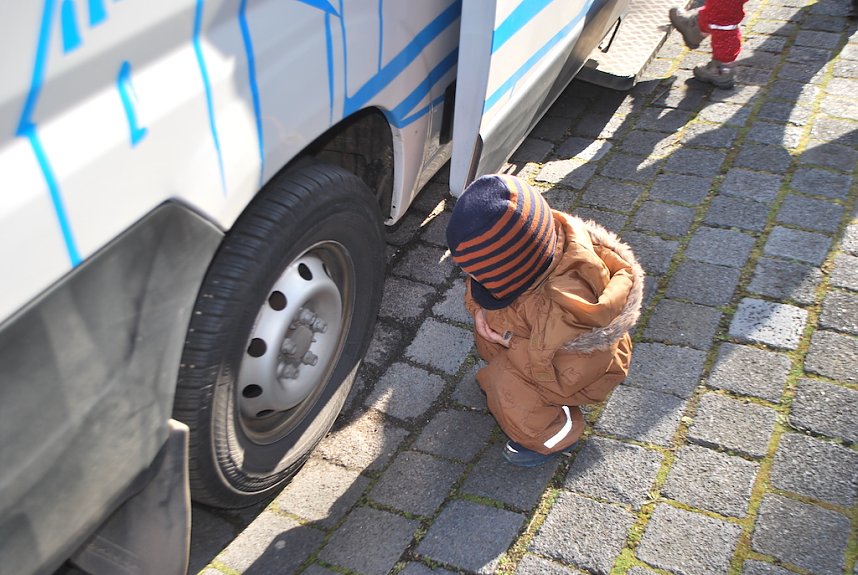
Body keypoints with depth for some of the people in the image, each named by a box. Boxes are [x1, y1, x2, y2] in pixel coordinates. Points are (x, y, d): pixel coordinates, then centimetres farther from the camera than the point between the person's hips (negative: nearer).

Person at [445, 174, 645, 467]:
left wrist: (511, 342, -28)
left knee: (507, 387, -23)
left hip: (587, 367, -7)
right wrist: (481, 310, -21)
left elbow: (562, 376, -33)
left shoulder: (564, 308, -46)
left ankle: (556, 437, 3)